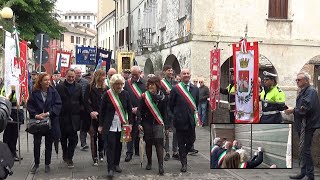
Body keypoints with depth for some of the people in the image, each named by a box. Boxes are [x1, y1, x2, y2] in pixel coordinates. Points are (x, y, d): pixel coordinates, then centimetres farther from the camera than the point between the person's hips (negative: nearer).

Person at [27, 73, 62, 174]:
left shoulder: (53, 92, -3)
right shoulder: (34, 93, -3)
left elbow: (58, 104, -7)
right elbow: (30, 105, -2)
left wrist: (49, 113, -18)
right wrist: (35, 115, -16)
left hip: (50, 121, 0)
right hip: (37, 121, 0)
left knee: (49, 144, 9)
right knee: (36, 143, 2)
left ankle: (47, 164, 22)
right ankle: (36, 164, 18)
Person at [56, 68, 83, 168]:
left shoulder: (79, 87, 8)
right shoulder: (59, 87, -1)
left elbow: (81, 102, 11)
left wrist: (80, 113, 5)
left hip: (74, 117, 1)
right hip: (63, 117, -1)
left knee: (73, 138, -5)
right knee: (63, 138, 11)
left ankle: (69, 158, 3)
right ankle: (65, 154, 31)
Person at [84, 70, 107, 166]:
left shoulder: (105, 88, 7)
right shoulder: (90, 87, 0)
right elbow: (86, 101, -5)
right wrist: (91, 112, -15)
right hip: (93, 116, -2)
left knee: (102, 135, 4)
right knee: (93, 136, 2)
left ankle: (101, 151, 28)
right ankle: (95, 157, 10)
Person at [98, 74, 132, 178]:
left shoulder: (125, 94, 2)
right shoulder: (107, 95, -5)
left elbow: (129, 110, 10)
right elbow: (102, 110, 0)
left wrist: (129, 123, 6)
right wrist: (100, 125, 0)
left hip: (121, 125, 3)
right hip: (109, 125, -3)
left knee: (119, 145, 10)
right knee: (110, 146, -8)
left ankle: (116, 164, 25)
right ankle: (110, 168, -7)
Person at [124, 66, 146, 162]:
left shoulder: (145, 83, 1)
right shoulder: (126, 83, 0)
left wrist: (139, 108, -9)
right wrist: (131, 109, -9)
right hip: (130, 112, -1)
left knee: (139, 132, 10)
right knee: (130, 133, 1)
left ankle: (137, 150, 25)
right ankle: (129, 153, 6)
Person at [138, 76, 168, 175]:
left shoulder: (162, 97, -1)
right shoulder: (144, 96, -3)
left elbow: (164, 112, 4)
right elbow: (140, 110, -3)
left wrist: (166, 126, 4)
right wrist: (139, 123, -11)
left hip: (158, 123, -1)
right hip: (147, 123, 1)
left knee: (159, 143, -10)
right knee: (148, 143, 9)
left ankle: (161, 166, -10)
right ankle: (149, 162, 27)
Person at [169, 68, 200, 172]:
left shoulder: (195, 89, 7)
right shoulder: (175, 89, -5)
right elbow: (171, 105, 1)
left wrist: (195, 112, 9)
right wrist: (177, 114, 4)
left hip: (191, 120, 3)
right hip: (180, 120, -3)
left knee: (191, 140, 7)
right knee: (181, 143, 4)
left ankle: (183, 155, 34)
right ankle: (183, 164, 14)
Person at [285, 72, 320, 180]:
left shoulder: (311, 91, -12)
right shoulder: (302, 92, 17)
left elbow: (306, 108, -24)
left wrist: (293, 110, -14)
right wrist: (292, 110, 1)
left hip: (308, 125, -10)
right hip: (302, 125, 10)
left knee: (305, 150, -9)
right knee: (303, 150, 15)